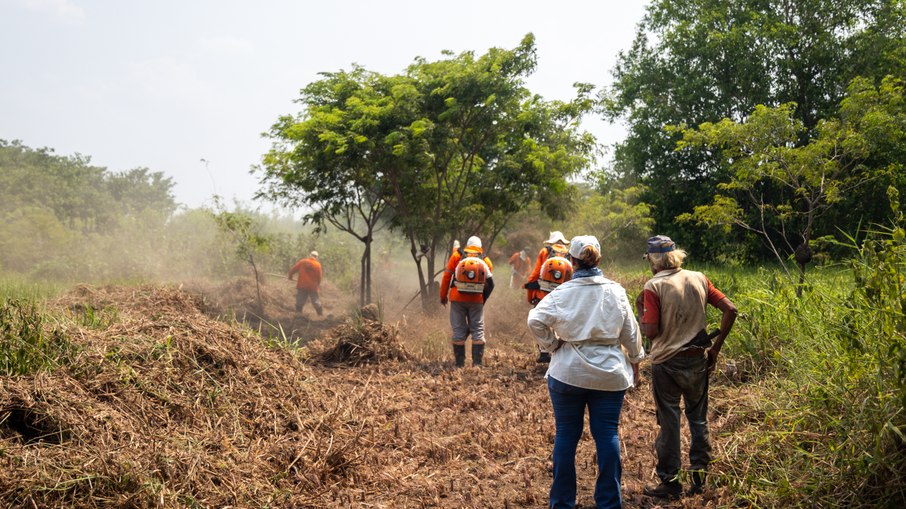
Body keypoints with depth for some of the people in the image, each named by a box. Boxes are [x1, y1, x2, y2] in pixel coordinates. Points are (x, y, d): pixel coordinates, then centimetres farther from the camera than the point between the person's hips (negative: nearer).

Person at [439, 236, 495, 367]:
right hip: (476, 300, 1)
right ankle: (477, 362, 2)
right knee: (478, 330, 7)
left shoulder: (457, 255, 5)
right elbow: (490, 284, 4)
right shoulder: (486, 260, 9)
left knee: (459, 329, 5)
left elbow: (447, 276, 2)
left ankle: (460, 362, 5)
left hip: (457, 298, -1)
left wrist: (443, 295, 9)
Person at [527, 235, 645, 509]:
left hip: (568, 371, -1)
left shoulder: (563, 292, -7)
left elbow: (535, 320, -16)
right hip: (609, 373, 1)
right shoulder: (616, 292, -1)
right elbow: (630, 332, 6)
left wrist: (552, 345, 0)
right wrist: (635, 362, 19)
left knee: (566, 435, 7)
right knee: (607, 434, 6)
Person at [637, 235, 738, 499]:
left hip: (667, 362, -4)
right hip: (698, 360, 4)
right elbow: (730, 310, -1)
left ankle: (670, 482, 15)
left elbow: (650, 331, -18)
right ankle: (699, 475, 23)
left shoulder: (654, 286, -13)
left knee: (669, 423, 7)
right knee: (698, 419, 17)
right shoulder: (698, 279, 2)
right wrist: (716, 348, 5)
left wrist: (640, 309, 0)